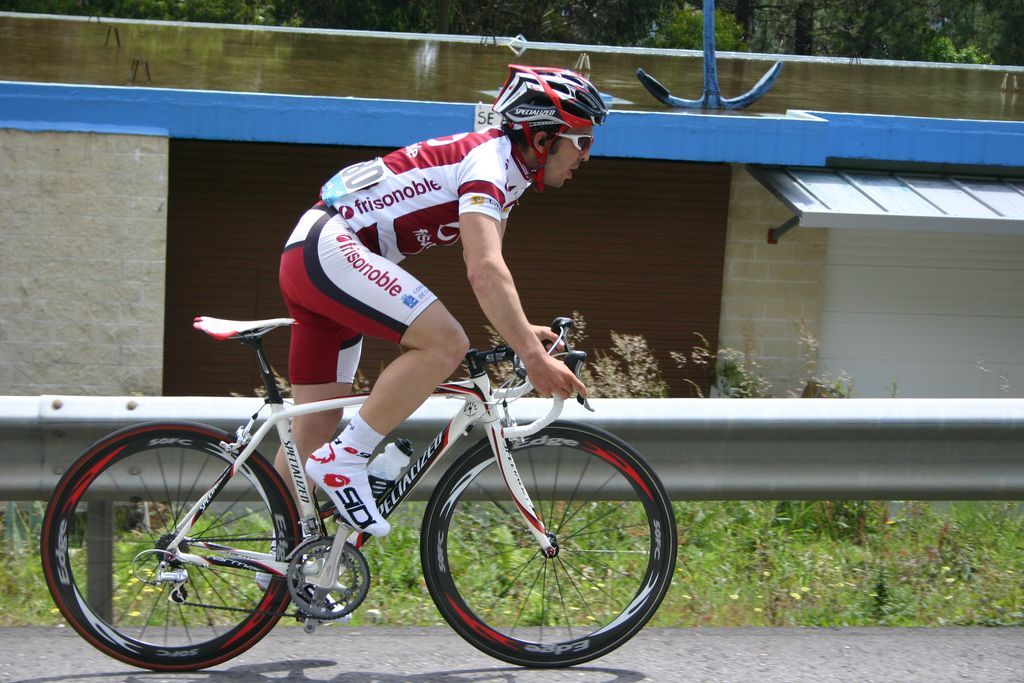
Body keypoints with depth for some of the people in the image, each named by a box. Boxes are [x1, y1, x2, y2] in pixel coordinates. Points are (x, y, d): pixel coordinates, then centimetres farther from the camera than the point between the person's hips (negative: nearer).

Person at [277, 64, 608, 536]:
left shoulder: (507, 169, 14)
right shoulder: (489, 161, -16)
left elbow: (485, 268, 16)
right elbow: (484, 272, -28)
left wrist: (522, 332, 4)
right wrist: (533, 356, -32)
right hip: (327, 249, -10)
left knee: (315, 428, 10)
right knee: (445, 343, -24)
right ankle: (346, 460, -16)